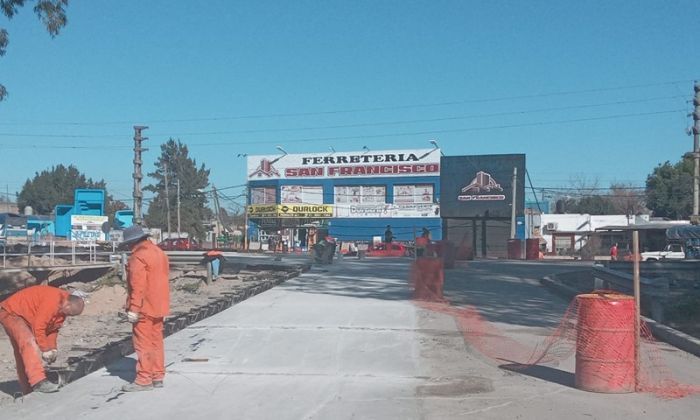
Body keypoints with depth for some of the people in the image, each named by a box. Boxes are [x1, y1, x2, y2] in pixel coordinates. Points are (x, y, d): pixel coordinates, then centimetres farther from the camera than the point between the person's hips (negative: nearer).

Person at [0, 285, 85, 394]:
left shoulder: (61, 307, 0)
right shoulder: (53, 301, -32)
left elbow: (53, 327, 8)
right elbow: (39, 327, -29)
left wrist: (53, 348, -2)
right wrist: (45, 349, -20)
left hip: (23, 318, 10)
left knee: (22, 353, 13)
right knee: (29, 343, -27)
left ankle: (28, 391, 20)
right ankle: (38, 382, -38)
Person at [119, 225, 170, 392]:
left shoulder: (138, 257, -16)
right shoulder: (159, 252, 12)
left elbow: (138, 286, -22)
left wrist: (133, 309, -20)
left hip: (144, 308, -9)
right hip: (158, 306, 9)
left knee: (143, 344, -3)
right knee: (156, 342, 13)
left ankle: (144, 380, 1)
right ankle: (158, 377, 18)